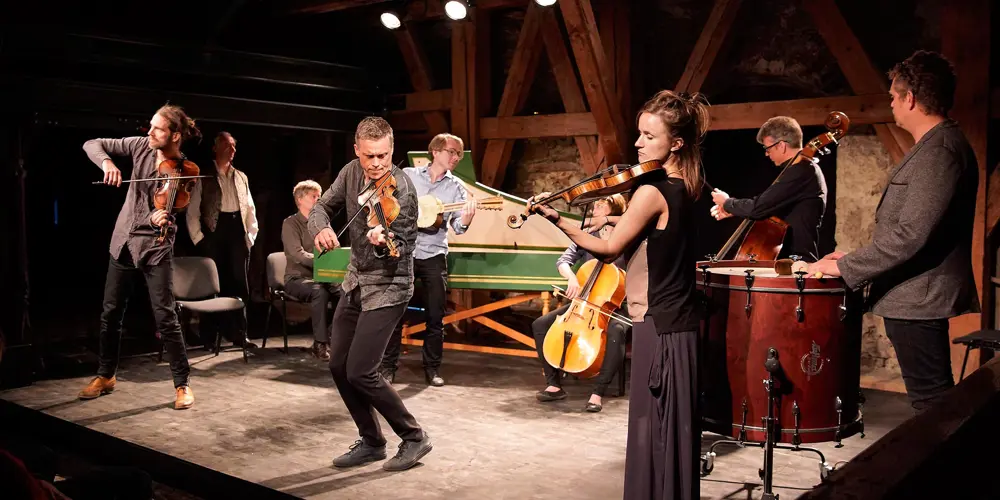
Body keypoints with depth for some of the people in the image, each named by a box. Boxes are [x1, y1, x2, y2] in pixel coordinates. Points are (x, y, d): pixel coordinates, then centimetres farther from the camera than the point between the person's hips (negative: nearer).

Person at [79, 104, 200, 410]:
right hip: (123, 241, 5)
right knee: (111, 313, 13)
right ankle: (106, 375, 31)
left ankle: (182, 384, 2)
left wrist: (161, 218, -38)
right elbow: (92, 144, 1)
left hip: (156, 246, -5)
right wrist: (107, 162, -20)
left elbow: (178, 215, -15)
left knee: (165, 317, -10)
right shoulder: (141, 146, -2)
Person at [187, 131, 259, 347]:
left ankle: (240, 334, 8)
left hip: (238, 232, 4)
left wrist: (251, 235, 6)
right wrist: (198, 238, -8)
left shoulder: (241, 177, 16)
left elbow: (250, 208, 16)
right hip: (214, 232, -4)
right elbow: (192, 210, -1)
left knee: (239, 284, 3)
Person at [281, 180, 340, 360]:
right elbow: (298, 255, -19)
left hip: (321, 277, 5)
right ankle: (320, 343, -29)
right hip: (297, 278, -5)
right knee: (319, 291, -37)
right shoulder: (290, 224, -4)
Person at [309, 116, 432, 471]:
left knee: (360, 373, -10)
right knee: (339, 366, 9)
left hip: (387, 288, -8)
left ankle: (414, 438, 8)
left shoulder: (401, 190, -21)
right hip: (356, 282, 8)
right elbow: (323, 206, 6)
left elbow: (403, 252, -23)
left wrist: (383, 243, -46)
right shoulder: (352, 173, -1)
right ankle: (371, 442, 24)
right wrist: (320, 228, -17)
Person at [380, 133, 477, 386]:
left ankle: (432, 368, 16)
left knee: (435, 316, 3)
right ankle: (388, 366, 13)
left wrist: (466, 218, -29)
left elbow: (457, 226, -7)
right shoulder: (407, 175, 3)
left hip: (434, 255, 1)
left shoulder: (456, 187, 4)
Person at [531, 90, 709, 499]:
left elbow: (609, 248, -11)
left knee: (653, 432, 1)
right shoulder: (686, 186, 7)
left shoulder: (650, 191, -19)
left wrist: (558, 220, -8)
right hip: (680, 322, 9)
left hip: (658, 326, -9)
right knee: (675, 429, 18)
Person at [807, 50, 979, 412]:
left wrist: (844, 267, -19)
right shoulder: (935, 146, 16)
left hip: (919, 299, -11)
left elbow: (910, 234, -26)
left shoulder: (939, 151, -18)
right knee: (934, 401, 17)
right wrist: (855, 259, 14)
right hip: (916, 297, 11)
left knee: (931, 401, -3)